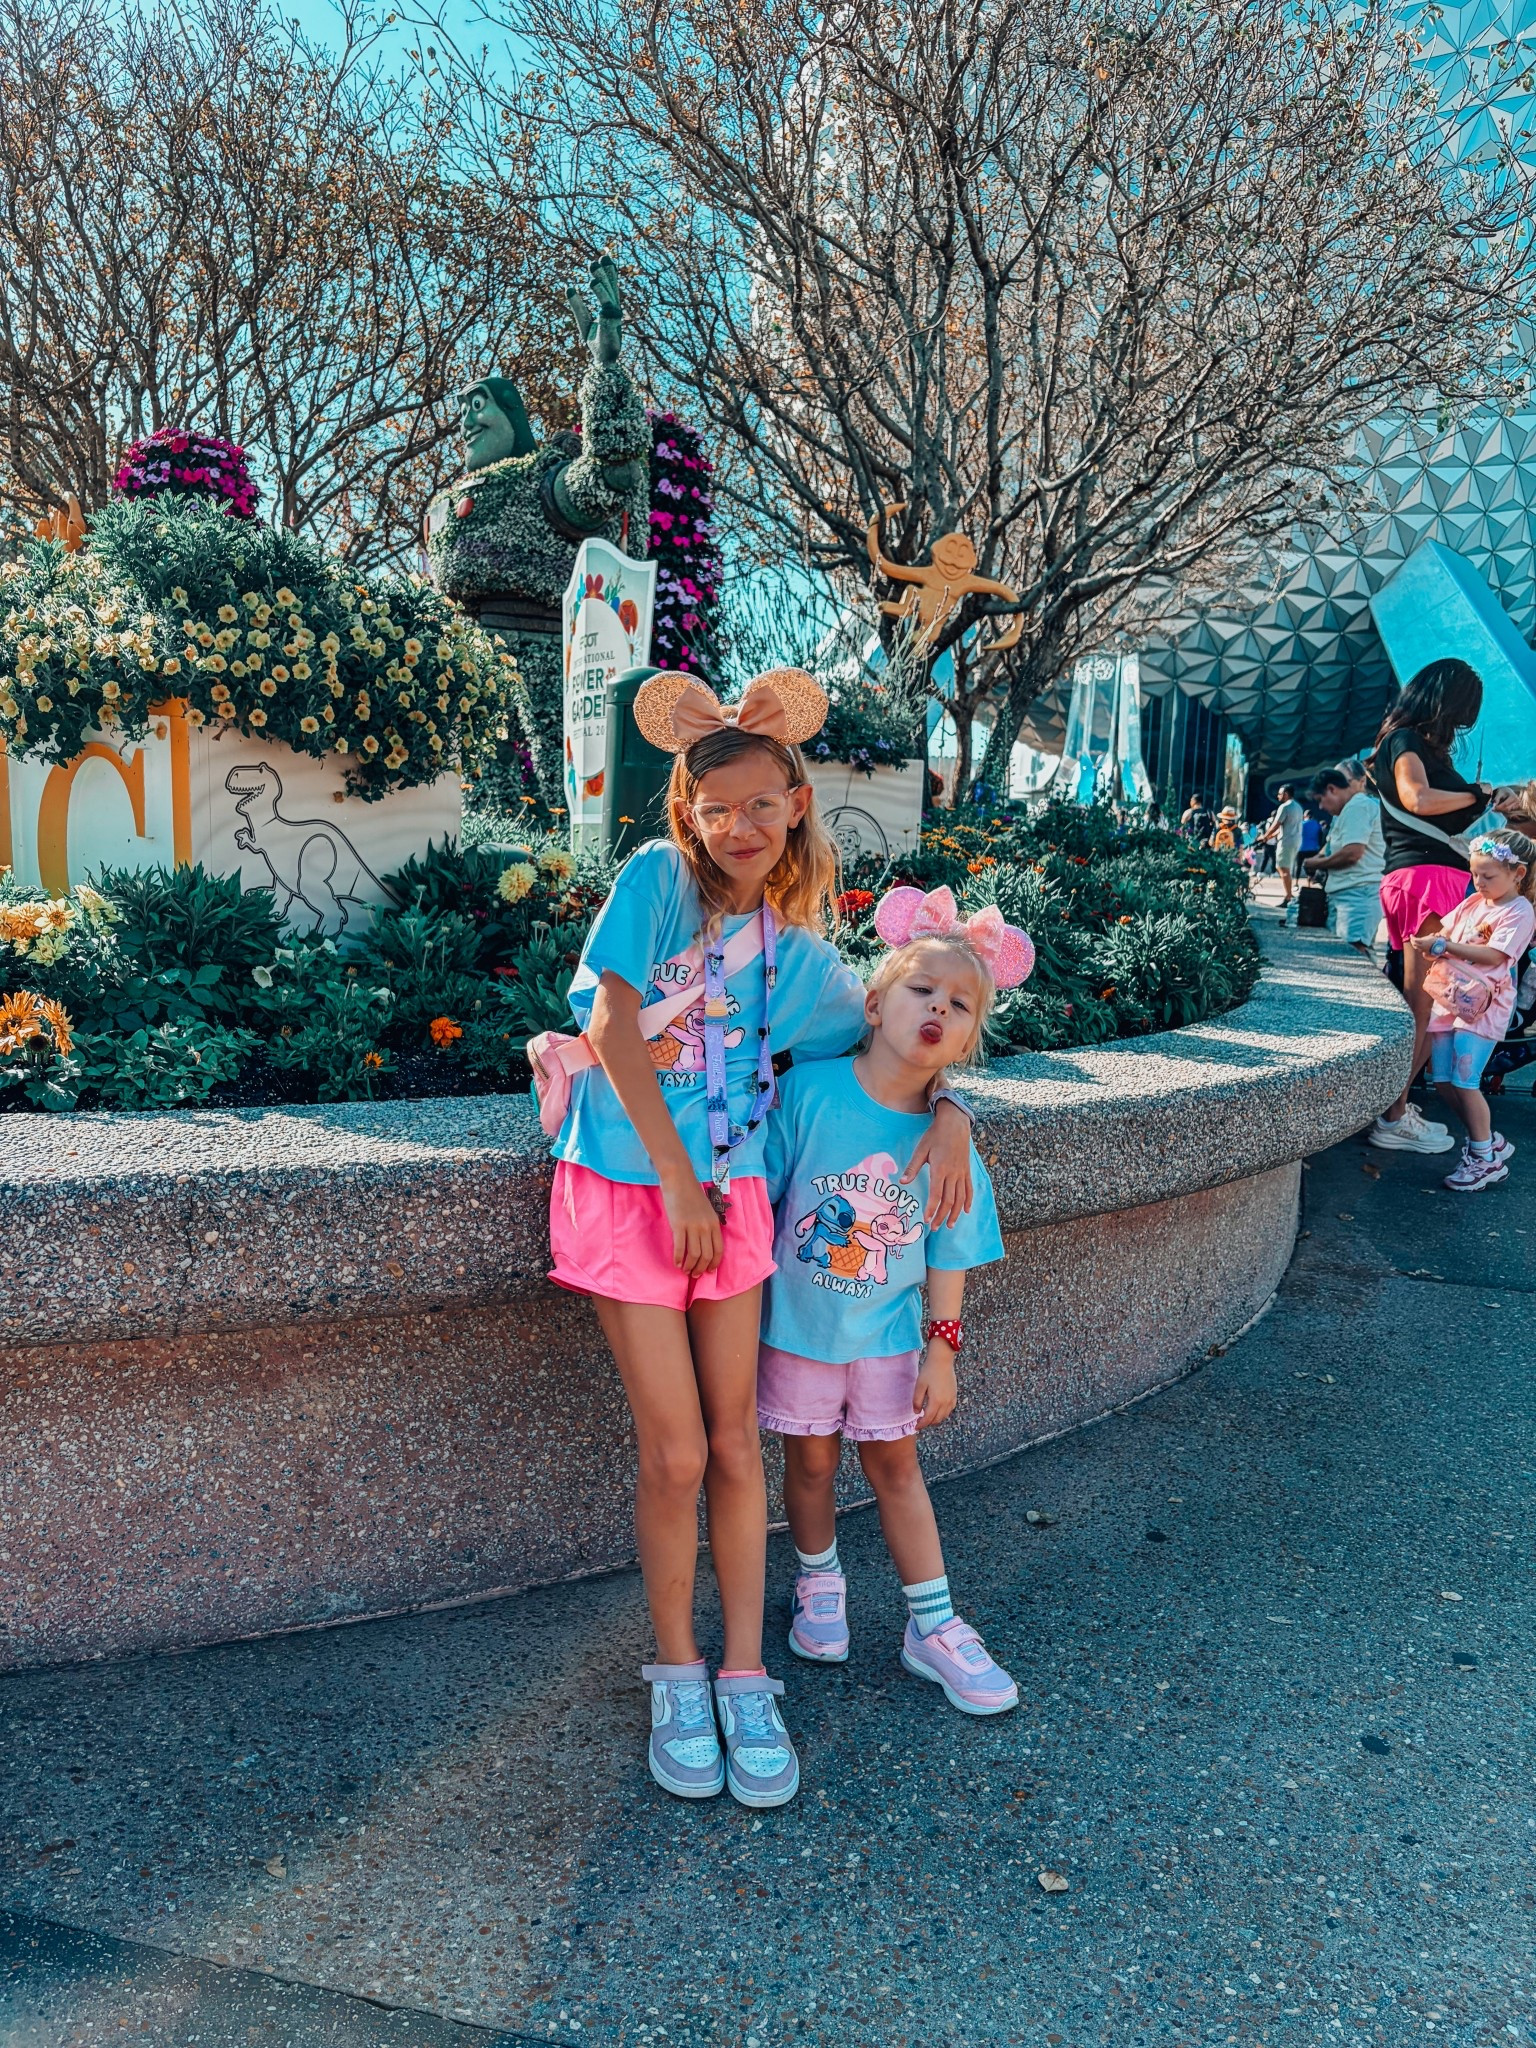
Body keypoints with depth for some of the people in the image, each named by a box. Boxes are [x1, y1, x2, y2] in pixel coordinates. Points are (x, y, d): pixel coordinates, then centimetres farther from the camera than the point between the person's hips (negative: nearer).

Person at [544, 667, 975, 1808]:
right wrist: (676, 1179, -13)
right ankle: (677, 1673, 21)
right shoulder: (659, 878, -5)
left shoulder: (802, 955, 7)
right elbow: (614, 1024, -12)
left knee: (735, 1445, 7)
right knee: (676, 1453, -1)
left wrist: (949, 1115, -2)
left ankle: (745, 1680, 22)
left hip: (730, 1192, 4)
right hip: (629, 1187, -3)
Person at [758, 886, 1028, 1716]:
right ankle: (819, 1583, 41)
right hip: (799, 1322, -1)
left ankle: (931, 1626, 28)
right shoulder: (809, 1091, -19)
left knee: (895, 1464, 13)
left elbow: (949, 1256, -2)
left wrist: (941, 1349, 0)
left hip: (889, 1331, 1)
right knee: (812, 1460, 15)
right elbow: (760, 1194, -9)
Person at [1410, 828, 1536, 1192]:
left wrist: (1443, 945, -24)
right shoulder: (1473, 902, 13)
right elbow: (1445, 933, 13)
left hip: (1482, 1006, -8)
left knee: (1464, 1081, -11)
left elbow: (1492, 955, -19)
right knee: (1443, 1080, 7)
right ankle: (1489, 1140, 23)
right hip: (1449, 998, 8)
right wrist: (1426, 943, -10)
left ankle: (1486, 1160, 2)